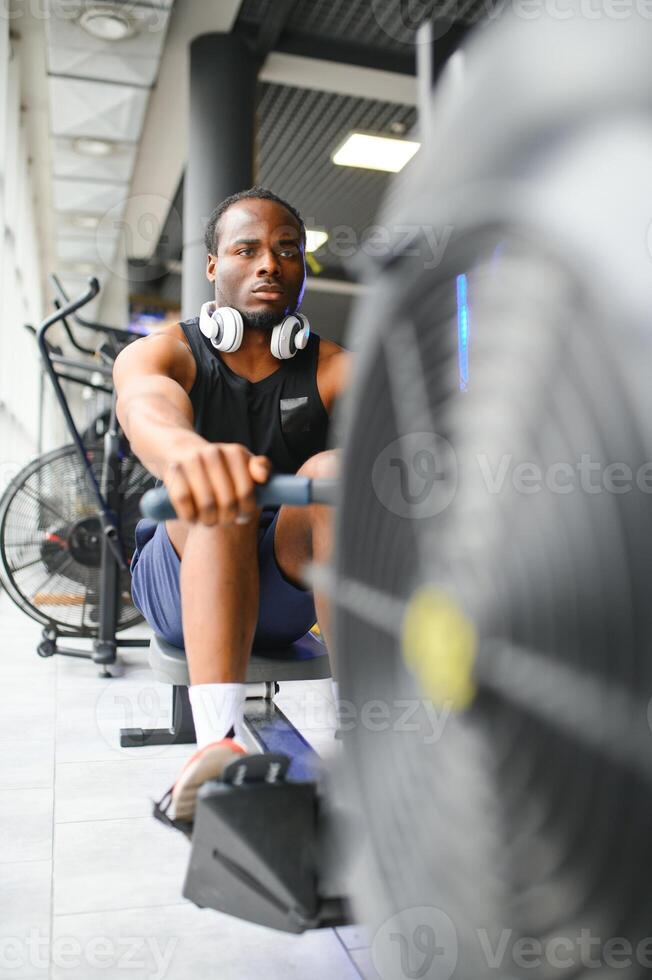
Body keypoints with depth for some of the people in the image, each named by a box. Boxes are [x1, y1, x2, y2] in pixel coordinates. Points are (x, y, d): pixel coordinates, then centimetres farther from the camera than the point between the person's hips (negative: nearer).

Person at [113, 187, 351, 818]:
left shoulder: (332, 368, 0)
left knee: (332, 471, -27)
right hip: (181, 587, 0)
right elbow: (145, 408, -30)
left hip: (292, 589, 1)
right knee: (221, 481, -30)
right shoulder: (163, 353, -4)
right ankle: (220, 739, -45)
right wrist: (184, 450, -56)